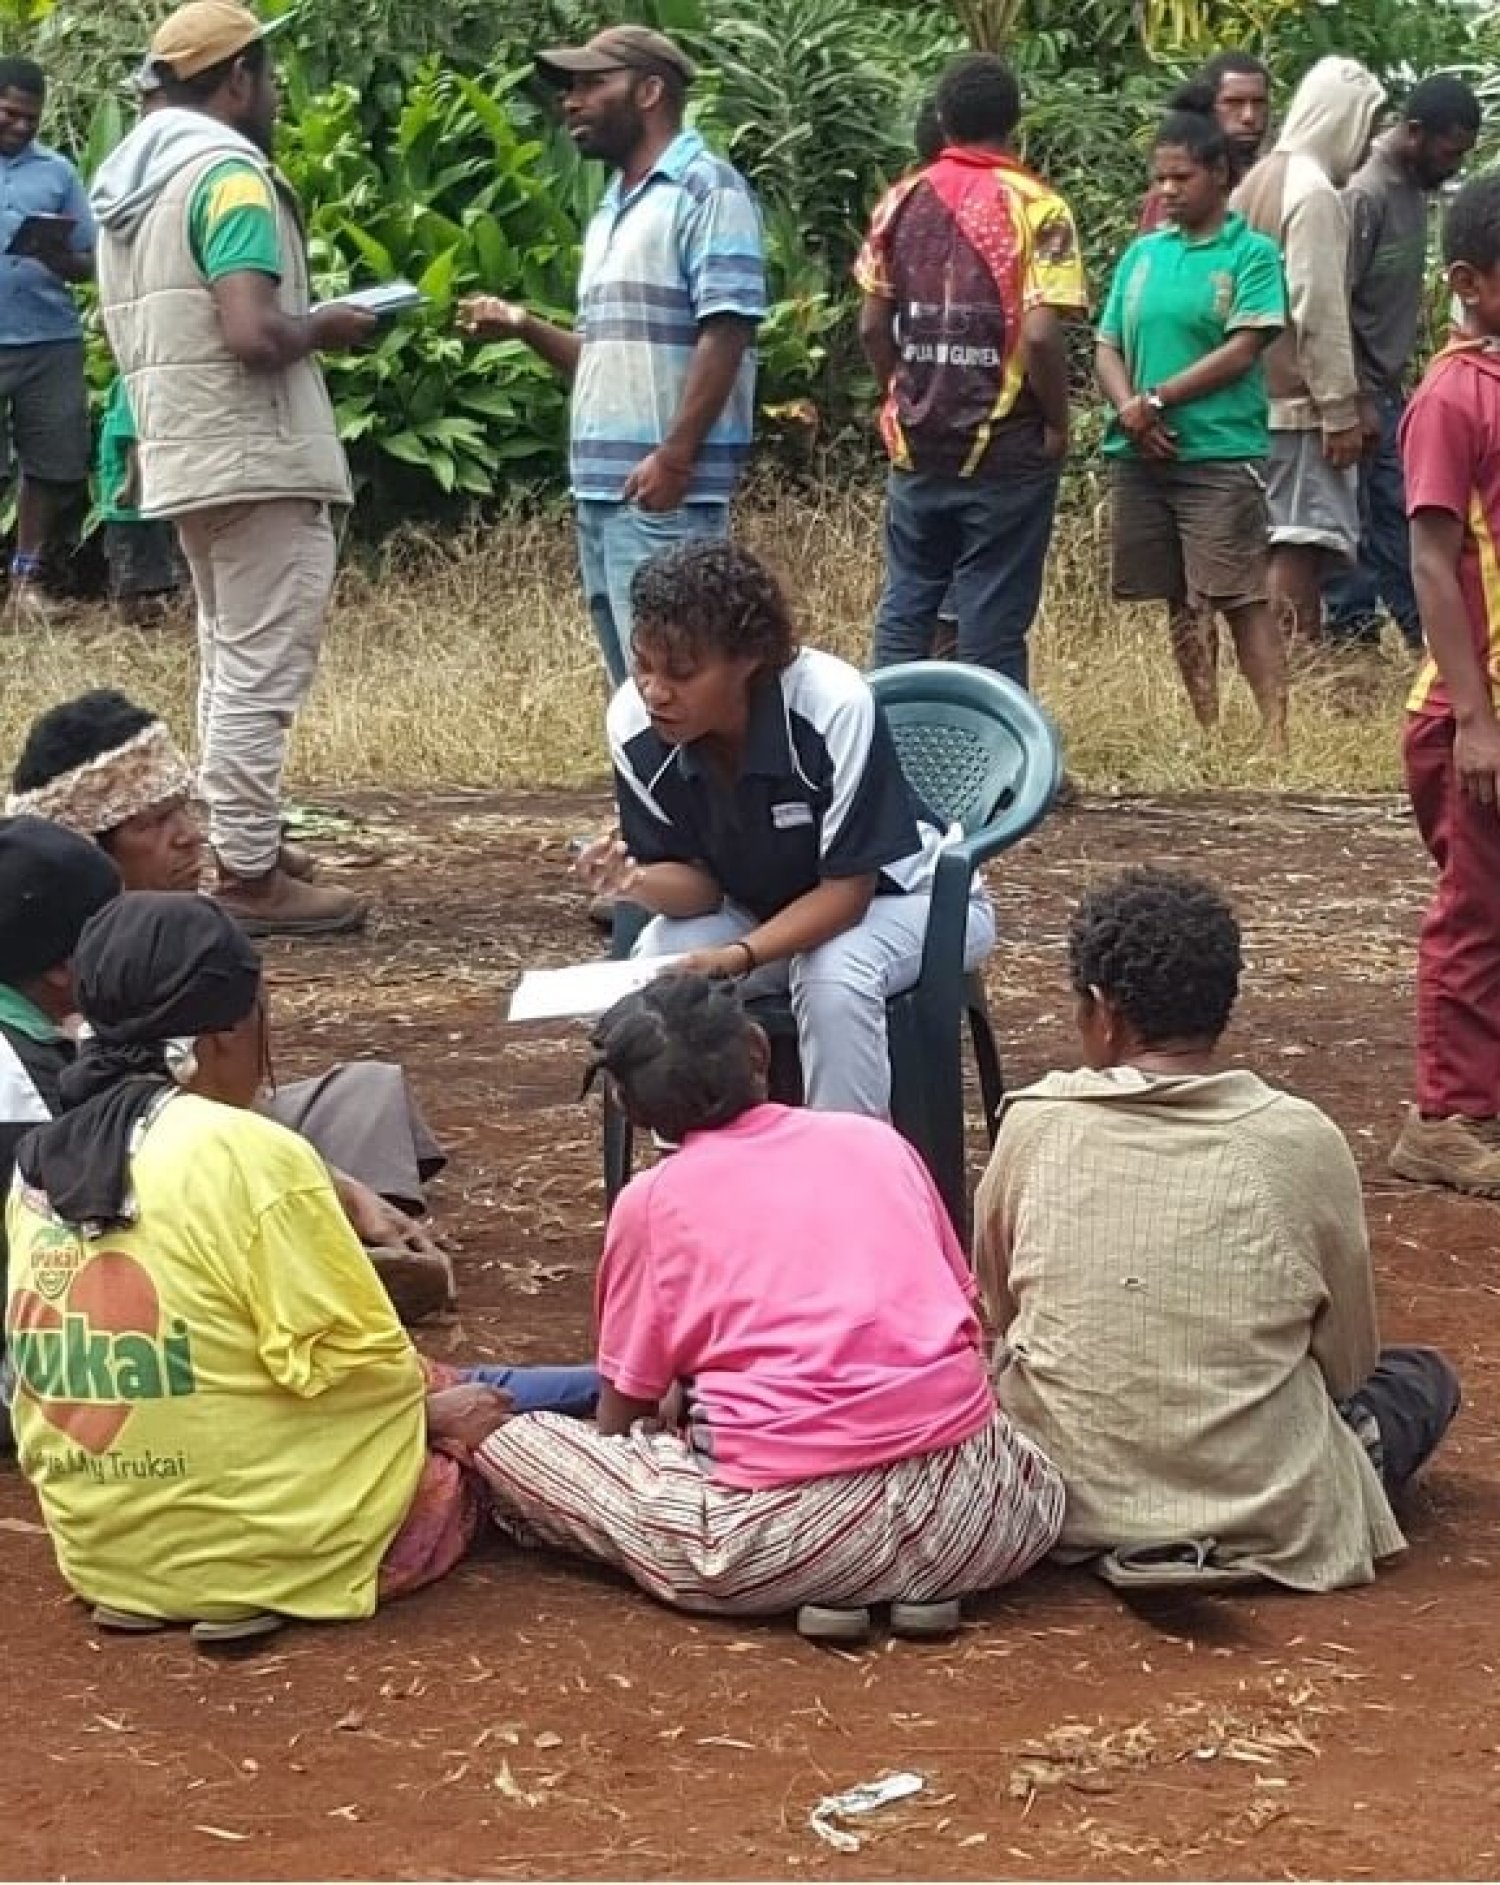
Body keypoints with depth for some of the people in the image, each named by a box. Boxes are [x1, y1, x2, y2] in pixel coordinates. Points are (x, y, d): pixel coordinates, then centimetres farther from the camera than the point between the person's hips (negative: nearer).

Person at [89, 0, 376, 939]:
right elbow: (253, 333, -25)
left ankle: (237, 850, 21)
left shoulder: (126, 181, 14)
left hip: (182, 458, 10)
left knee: (230, 667, 17)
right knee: (262, 675, -6)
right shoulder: (228, 173, -14)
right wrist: (325, 327, -6)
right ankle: (249, 877, -5)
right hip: (257, 458, -10)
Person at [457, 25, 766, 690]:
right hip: (600, 485, 9)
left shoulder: (706, 188, -6)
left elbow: (726, 333, -15)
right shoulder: (612, 210, 21)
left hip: (664, 488, -9)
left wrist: (675, 456, -21)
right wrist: (525, 327, 7)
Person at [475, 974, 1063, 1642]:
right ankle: (919, 1582, 5)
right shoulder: (877, 1141, 15)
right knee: (1039, 1486, 39)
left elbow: (620, 1413, 13)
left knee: (506, 1447, 15)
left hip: (774, 1536, -4)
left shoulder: (649, 1201, 8)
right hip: (959, 1515, 4)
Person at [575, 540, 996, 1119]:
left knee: (833, 974, -35)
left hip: (898, 895, -4)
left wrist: (740, 956, -41)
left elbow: (848, 888, -26)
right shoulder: (634, 723, -19)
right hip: (760, 911, 4)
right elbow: (698, 883, -11)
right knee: (657, 965, -25)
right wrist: (636, 883, -35)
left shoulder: (834, 705, -32)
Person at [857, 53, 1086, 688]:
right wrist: (1057, 423, -4)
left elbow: (872, 325, 5)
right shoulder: (1035, 207, -10)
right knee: (992, 628, 2)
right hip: (1006, 449, -4)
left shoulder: (902, 200, 3)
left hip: (917, 443, 4)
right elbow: (1040, 335, -19)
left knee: (904, 611, 14)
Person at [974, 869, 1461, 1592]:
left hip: (1064, 1506, 1)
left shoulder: (1033, 1125, -4)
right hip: (1268, 1521, 0)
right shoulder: (1302, 1140, -8)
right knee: (1423, 1376, 25)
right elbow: (1347, 1362, 4)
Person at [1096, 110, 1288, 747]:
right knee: (1179, 600, 10)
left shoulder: (1252, 253, -2)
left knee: (1239, 597, -11)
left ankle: (1277, 734, -12)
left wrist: (1155, 400, -12)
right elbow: (1107, 347, 11)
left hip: (1219, 455, -5)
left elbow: (1242, 351, -11)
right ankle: (1204, 731, 17)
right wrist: (1130, 411, -9)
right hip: (1141, 455, 6)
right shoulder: (1142, 254, 13)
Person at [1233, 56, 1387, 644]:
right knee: (1303, 539, -7)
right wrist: (1341, 409, -15)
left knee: (1278, 536, 12)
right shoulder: (1314, 192, -14)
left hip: (1257, 393, 9)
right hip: (1301, 399, -9)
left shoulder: (1258, 181, 13)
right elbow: (1318, 311, -18)